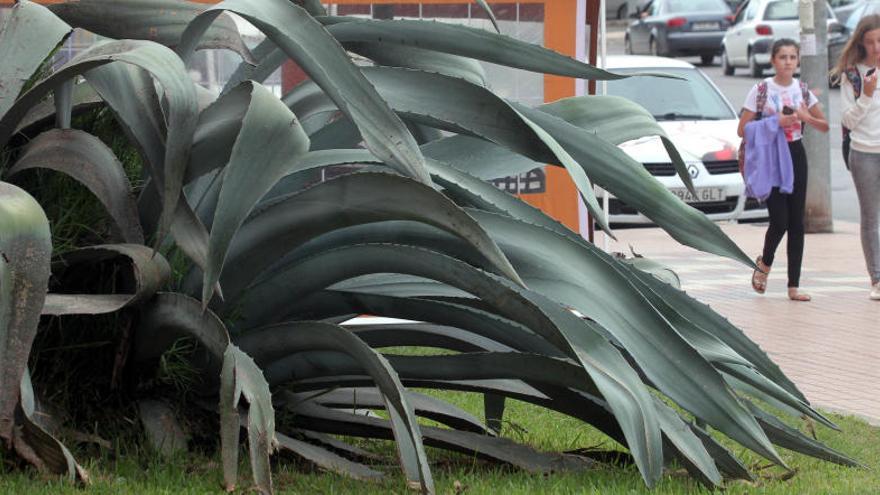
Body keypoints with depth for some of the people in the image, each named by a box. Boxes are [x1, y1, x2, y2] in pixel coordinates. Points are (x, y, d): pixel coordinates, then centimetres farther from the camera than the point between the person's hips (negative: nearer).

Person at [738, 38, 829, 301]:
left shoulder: (802, 90, 7)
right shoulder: (761, 90, -5)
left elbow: (824, 126, 11)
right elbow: (742, 129, -6)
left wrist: (806, 117, -10)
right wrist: (775, 122, -17)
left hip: (795, 155, 4)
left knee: (796, 223, 1)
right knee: (780, 220, -11)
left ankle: (794, 286, 3)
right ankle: (765, 262, 20)